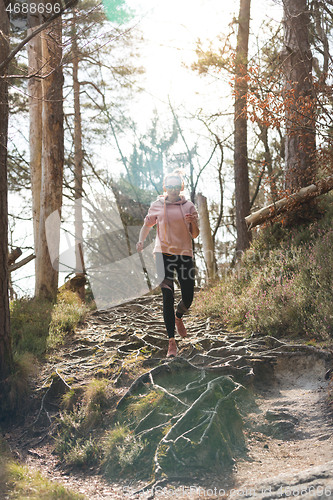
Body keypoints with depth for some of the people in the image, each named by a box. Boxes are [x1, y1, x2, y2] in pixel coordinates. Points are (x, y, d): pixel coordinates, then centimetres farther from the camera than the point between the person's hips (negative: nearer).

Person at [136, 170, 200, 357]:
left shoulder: (189, 207, 5)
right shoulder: (157, 206, 5)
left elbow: (195, 235, 8)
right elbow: (147, 225, 19)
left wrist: (193, 223, -13)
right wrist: (141, 241, 2)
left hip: (184, 254, 1)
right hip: (163, 253, -1)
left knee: (188, 297, 5)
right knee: (168, 298, -11)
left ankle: (178, 317, 42)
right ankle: (172, 342, -7)